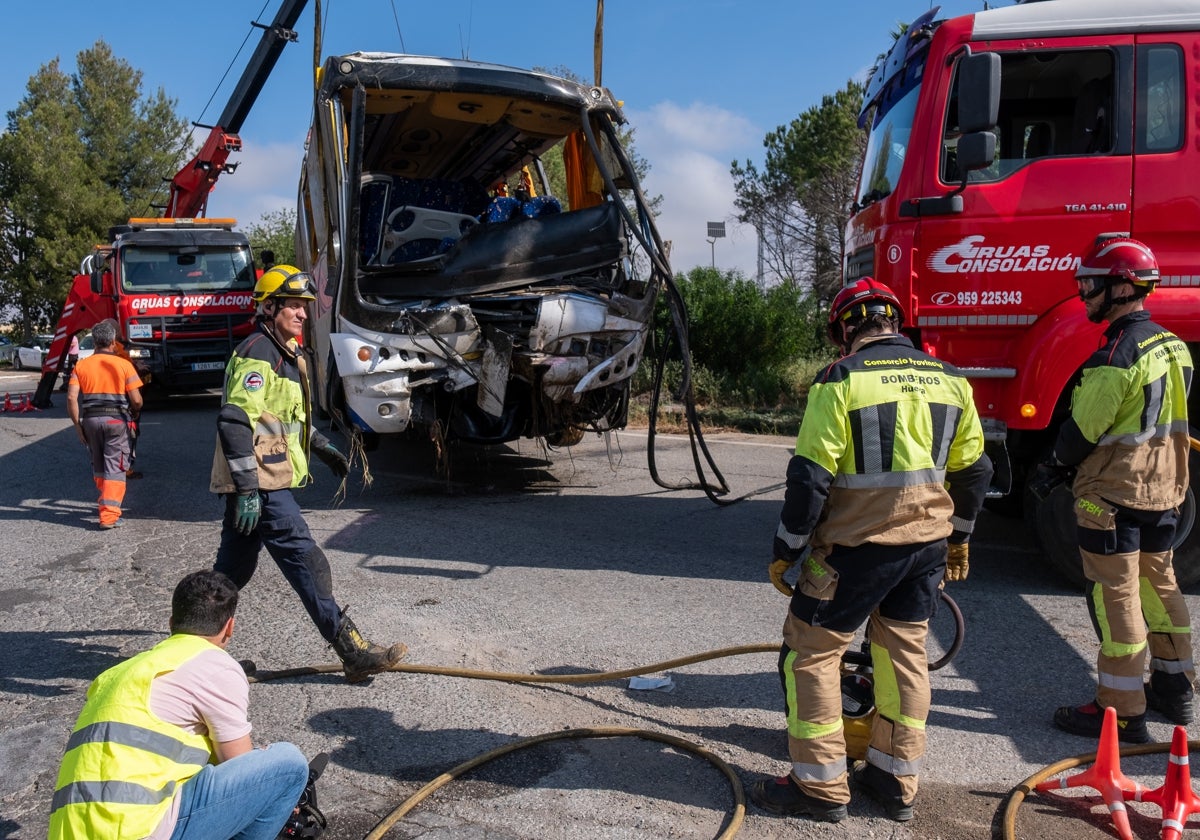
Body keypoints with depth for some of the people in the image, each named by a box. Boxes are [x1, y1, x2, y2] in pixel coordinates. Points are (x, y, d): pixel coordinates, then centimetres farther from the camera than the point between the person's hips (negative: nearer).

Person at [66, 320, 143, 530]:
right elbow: (136, 400, -6)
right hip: (116, 418, -3)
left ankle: (107, 503, 33)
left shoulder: (81, 366, 6)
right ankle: (109, 515, -7)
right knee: (115, 468, -1)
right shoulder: (123, 365, -2)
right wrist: (135, 414, 15)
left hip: (90, 419, 3)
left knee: (98, 466, 19)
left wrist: (78, 425, 5)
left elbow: (71, 398, -3)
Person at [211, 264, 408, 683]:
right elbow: (234, 422, -23)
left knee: (235, 568, 18)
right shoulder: (257, 354, -15)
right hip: (259, 484, -10)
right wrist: (248, 489, -26)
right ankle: (353, 653, -7)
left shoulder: (286, 353, 17)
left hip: (262, 481, 11)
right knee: (306, 562, -10)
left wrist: (320, 445, 27)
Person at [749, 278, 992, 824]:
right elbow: (972, 470, 13)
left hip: (857, 547, -6)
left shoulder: (840, 380, -11)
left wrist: (785, 551, -5)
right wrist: (959, 539, 25)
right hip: (928, 543, 7)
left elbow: (810, 478, -14)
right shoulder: (949, 380, 6)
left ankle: (821, 787, 13)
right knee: (905, 652, 17)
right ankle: (896, 782, 28)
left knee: (810, 653, 6)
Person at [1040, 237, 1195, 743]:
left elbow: (1085, 428, -19)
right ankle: (1174, 690, 34)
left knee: (1116, 597, -2)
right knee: (1158, 584, 20)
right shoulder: (1172, 346, 9)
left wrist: (1053, 465, -1)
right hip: (1164, 489, 9)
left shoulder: (1117, 353, -21)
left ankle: (1121, 711, 6)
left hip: (1114, 493, -9)